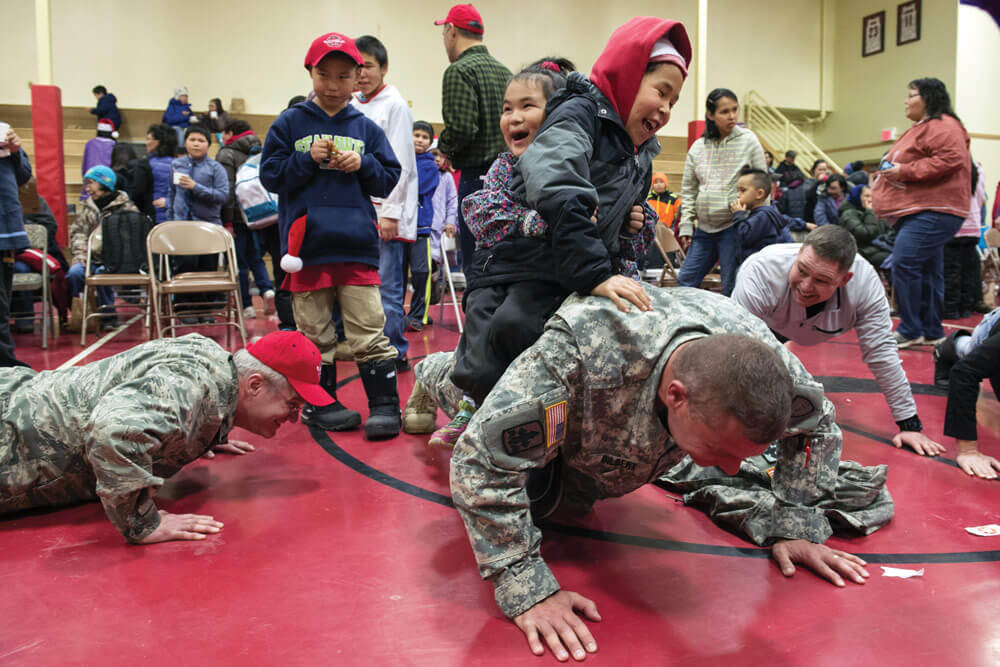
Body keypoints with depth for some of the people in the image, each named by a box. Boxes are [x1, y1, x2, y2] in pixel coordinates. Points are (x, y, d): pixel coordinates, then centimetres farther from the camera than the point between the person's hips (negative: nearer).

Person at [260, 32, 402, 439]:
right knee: (315, 334, 7)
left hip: (357, 245, 1)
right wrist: (308, 160, -9)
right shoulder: (289, 124, 7)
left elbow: (390, 179, 12)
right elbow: (270, 175, 4)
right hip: (307, 244, 0)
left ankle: (385, 405, 4)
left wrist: (362, 166, -6)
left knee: (369, 332, -2)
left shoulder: (367, 129, 11)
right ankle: (318, 404, 19)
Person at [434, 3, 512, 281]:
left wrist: (443, 147, 0)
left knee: (476, 267, -4)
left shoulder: (459, 72, -9)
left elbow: (460, 129, -19)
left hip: (477, 177, -8)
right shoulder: (504, 71, 15)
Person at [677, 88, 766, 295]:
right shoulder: (698, 147, 7)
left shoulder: (748, 140, -1)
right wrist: (686, 225, 6)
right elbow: (688, 190, 11)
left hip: (734, 226, -4)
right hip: (704, 228, 4)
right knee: (685, 282, 6)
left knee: (731, 290, -1)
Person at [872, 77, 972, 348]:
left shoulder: (943, 126, -10)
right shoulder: (922, 128, 24)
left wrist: (905, 171, -21)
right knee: (927, 271, 11)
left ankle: (910, 331, -14)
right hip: (918, 211, 11)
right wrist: (890, 172, 15)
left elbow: (950, 159, -24)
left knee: (904, 263, -19)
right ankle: (931, 332, 16)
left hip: (933, 211, -11)